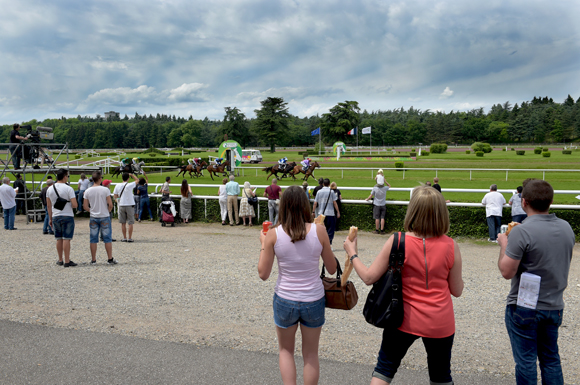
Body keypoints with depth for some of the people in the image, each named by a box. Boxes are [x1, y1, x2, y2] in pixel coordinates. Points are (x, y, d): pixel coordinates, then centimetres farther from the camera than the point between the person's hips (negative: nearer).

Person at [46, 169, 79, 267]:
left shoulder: (50, 189, 6)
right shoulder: (68, 188, -11)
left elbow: (48, 205, 11)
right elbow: (75, 205, -16)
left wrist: (50, 218, 18)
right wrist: (73, 204, 8)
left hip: (55, 217, 5)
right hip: (67, 216, -5)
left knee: (59, 239, 13)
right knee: (66, 239, -3)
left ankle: (60, 260, 21)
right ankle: (67, 261, -2)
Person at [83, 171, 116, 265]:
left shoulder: (88, 191, -1)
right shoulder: (105, 190, -10)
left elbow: (85, 207, 2)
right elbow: (110, 205, -11)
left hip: (93, 218, 3)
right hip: (104, 217, -3)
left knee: (93, 239, 8)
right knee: (107, 239, 4)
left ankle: (93, 260, 12)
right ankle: (110, 259, 7)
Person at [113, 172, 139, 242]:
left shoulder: (118, 186, 0)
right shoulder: (130, 185, -10)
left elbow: (115, 196, 3)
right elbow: (137, 180, 6)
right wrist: (131, 174, 13)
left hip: (121, 205, 3)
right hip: (130, 205, -3)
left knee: (123, 223, 8)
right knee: (130, 223, 2)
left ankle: (124, 238, 10)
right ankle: (130, 238, 2)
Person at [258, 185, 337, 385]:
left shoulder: (273, 235, -13)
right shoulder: (319, 231, -13)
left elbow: (263, 274, -7)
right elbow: (332, 269, -2)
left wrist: (263, 245, 7)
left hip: (285, 301, 0)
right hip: (314, 301, 0)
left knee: (286, 350, 24)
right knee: (310, 354, 21)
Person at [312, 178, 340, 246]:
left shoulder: (319, 192, 4)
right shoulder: (331, 192, -5)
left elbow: (315, 203, 5)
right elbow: (334, 203, -5)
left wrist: (313, 212, 14)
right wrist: (338, 212, 2)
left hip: (321, 213, 3)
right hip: (330, 213, -3)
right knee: (330, 230, 2)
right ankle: (329, 244, -3)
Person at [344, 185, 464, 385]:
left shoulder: (397, 242, -16)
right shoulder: (451, 246, -11)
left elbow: (369, 277, -11)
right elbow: (457, 291, -2)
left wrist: (352, 253, 3)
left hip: (405, 320, -1)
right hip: (440, 323, 1)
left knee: (384, 369, 17)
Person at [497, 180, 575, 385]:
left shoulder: (522, 232, -23)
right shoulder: (566, 227, -1)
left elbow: (507, 271, -20)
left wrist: (504, 245, -5)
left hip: (524, 308, -6)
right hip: (555, 306, 6)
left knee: (526, 361, 7)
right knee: (551, 359, 19)